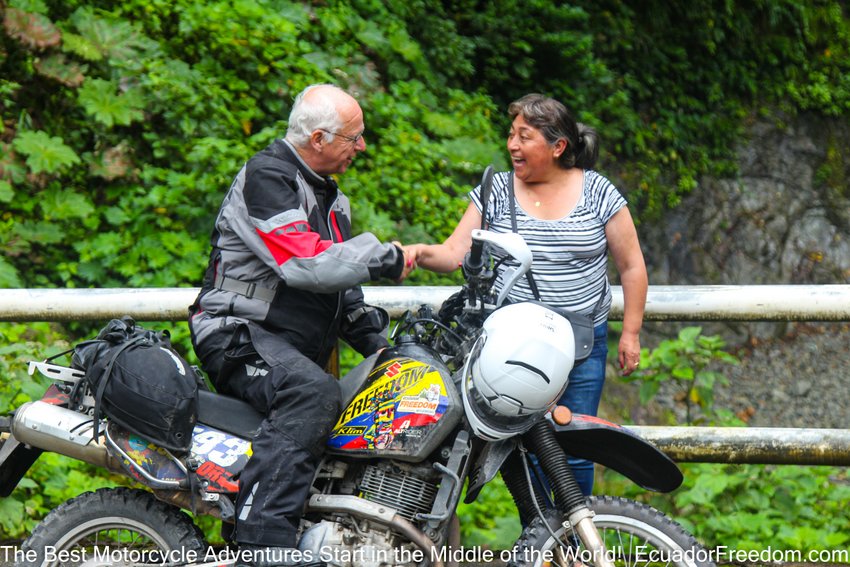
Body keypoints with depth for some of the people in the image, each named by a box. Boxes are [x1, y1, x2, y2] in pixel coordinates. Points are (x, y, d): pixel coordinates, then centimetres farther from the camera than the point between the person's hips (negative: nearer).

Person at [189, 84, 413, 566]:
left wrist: (380, 345, 17)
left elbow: (340, 284, 28)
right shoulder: (266, 178, -11)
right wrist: (384, 259, -20)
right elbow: (302, 262, -25)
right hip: (241, 335, -10)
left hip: (300, 349, 10)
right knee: (314, 393, -37)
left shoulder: (331, 198, 20)